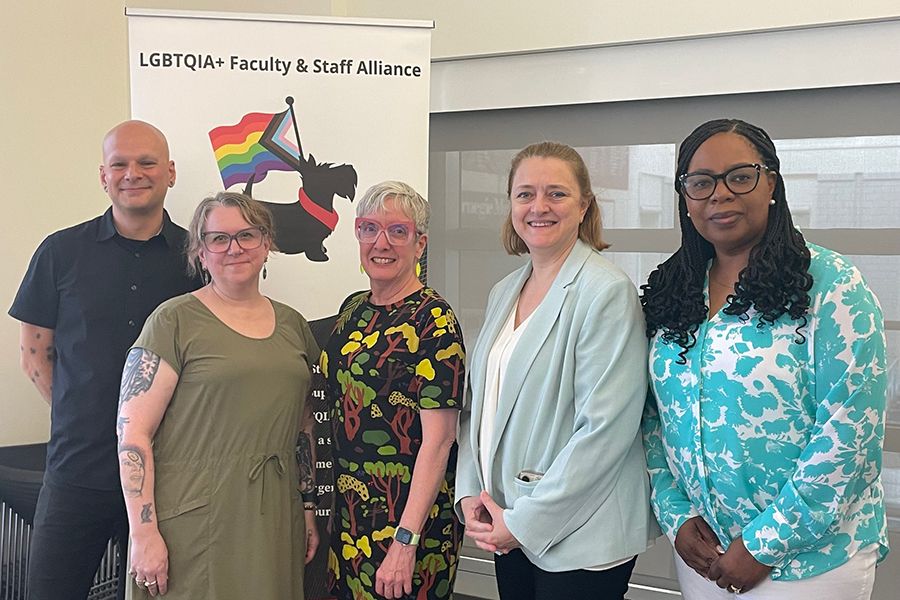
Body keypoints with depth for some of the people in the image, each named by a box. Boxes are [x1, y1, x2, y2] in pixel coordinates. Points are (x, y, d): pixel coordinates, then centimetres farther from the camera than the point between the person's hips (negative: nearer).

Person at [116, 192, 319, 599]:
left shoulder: (292, 325, 11)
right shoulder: (176, 320, -5)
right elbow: (133, 432, -10)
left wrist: (309, 508, 14)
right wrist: (144, 533, -14)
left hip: (275, 525, 5)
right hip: (195, 525, -5)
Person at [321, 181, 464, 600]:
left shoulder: (433, 321, -15)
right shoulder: (353, 309, 7)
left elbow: (438, 439, -19)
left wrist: (406, 540, -23)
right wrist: (339, 510, 14)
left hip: (409, 513, -7)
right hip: (351, 510, 7)